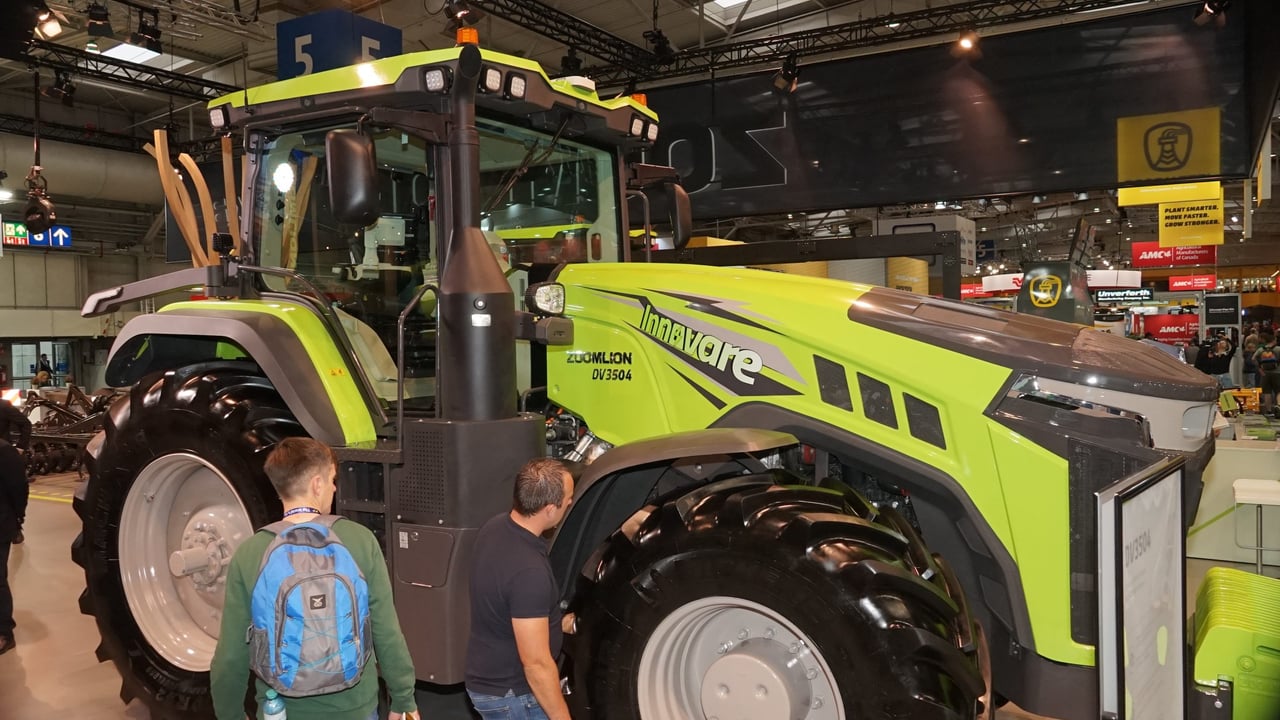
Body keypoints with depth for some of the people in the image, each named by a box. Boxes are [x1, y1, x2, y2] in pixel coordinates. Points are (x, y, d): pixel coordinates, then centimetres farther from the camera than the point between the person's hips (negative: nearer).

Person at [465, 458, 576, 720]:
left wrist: (556, 624, 14)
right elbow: (536, 663, -28)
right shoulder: (529, 571, -33)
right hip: (511, 694, -9)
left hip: (488, 677, 9)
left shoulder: (494, 528, -5)